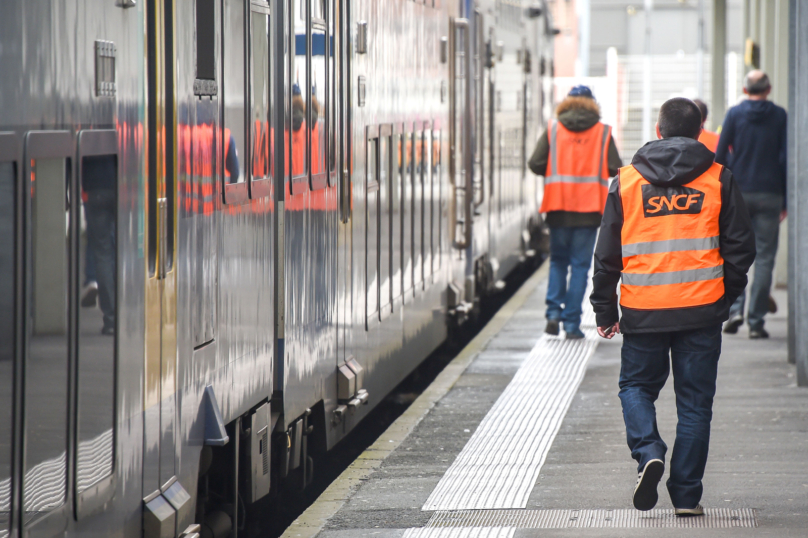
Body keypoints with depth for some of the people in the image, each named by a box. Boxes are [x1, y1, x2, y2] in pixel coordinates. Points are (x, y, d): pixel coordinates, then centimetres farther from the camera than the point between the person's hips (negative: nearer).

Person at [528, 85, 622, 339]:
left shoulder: (553, 130, 1)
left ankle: (554, 311, 2)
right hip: (589, 208, -1)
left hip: (558, 206, 1)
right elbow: (615, 168, -4)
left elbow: (535, 164, -5)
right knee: (580, 264, 3)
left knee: (558, 260, 16)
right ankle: (572, 322, 0)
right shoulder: (603, 132, 0)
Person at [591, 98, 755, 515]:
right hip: (702, 309, 0)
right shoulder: (718, 179, 2)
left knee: (636, 385, 18)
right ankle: (686, 496, 6)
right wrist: (726, 296, 17)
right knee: (695, 401, 7)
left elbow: (607, 253, 5)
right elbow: (741, 247, 3)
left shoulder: (626, 181, 3)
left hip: (643, 310, 0)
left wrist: (605, 310, 13)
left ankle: (648, 451, -9)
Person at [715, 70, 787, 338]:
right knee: (764, 256, 2)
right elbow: (784, 158, 1)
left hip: (738, 193, 0)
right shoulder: (779, 116, 1)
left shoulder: (734, 114, 1)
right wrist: (786, 199, 5)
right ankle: (756, 321, 0)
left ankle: (735, 308, -7)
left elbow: (720, 155, -1)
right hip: (769, 195, 0)